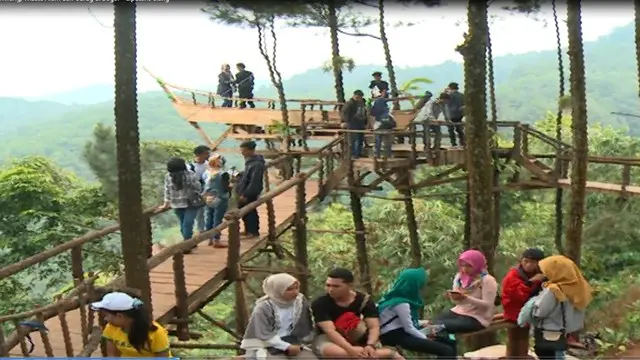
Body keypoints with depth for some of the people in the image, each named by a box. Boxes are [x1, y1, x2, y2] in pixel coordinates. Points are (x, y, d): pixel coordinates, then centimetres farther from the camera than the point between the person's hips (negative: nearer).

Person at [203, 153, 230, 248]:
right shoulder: (223, 174, -15)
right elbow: (226, 189, -14)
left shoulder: (206, 173, 2)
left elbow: (203, 186, 7)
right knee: (217, 220, -2)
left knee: (209, 219, 12)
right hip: (220, 200, -6)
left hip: (208, 200, 6)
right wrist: (230, 184, 5)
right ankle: (216, 241, 1)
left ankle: (211, 239, 23)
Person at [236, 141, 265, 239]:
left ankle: (254, 232, 17)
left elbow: (254, 182, -26)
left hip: (250, 194, -10)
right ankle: (248, 230, 32)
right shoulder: (250, 161, 8)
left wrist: (245, 194, -24)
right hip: (245, 193, 10)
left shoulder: (257, 164, -24)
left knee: (250, 212, 3)